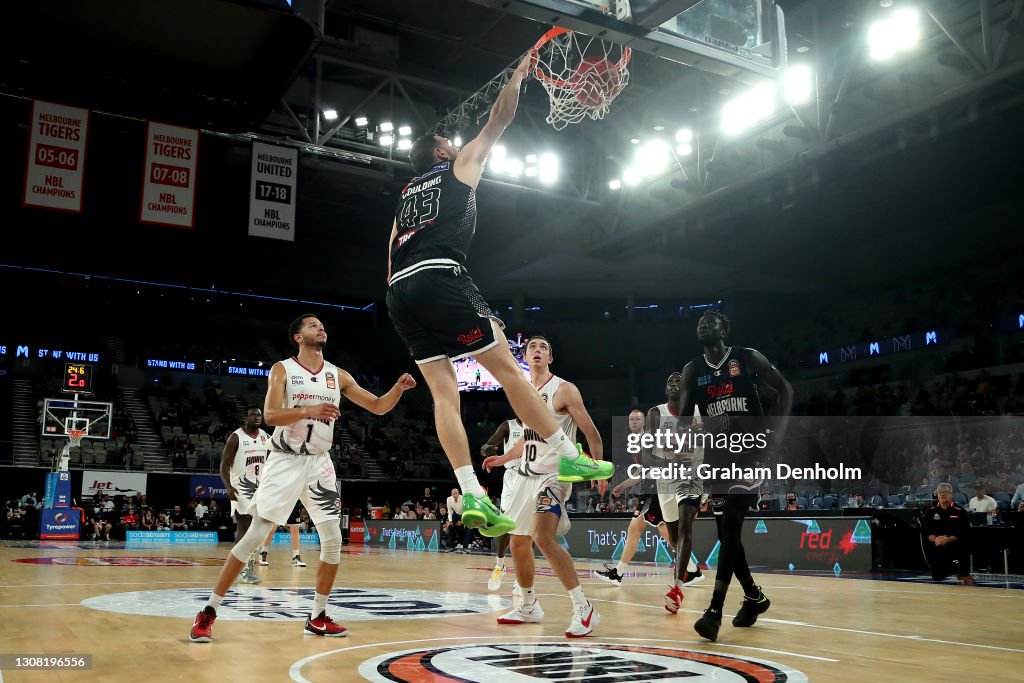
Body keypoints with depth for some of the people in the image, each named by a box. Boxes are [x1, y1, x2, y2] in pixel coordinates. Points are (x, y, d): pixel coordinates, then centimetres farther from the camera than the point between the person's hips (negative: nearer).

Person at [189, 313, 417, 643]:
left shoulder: (338, 376, 6)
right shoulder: (282, 369, -4)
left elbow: (378, 407, 7)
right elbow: (270, 415, -17)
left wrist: (399, 388, -12)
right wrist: (308, 410, -33)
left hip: (319, 463, 4)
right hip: (285, 461, -4)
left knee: (333, 541, -1)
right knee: (255, 535, -8)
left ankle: (318, 617, 13)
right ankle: (208, 612, 1)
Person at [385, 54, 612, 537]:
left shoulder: (406, 194, 32)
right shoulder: (460, 166, 17)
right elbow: (500, 119, 22)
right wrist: (518, 74, 34)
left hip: (399, 290, 6)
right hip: (440, 277, -6)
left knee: (443, 392, 0)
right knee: (506, 367, -2)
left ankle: (472, 496, -8)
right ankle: (568, 457, 0)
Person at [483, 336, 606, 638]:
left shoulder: (564, 389, -8)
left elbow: (591, 433, -11)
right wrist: (503, 458, 24)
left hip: (553, 475, -8)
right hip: (529, 476, 8)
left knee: (543, 536, -27)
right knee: (518, 542, 13)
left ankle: (584, 608, -21)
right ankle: (528, 606, 32)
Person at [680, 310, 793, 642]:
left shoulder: (748, 358, -3)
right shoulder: (692, 371, 7)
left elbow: (785, 389, 5)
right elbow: (684, 416, 7)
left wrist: (779, 431, -7)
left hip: (750, 452, -5)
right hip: (717, 454, 5)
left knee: (731, 527, -15)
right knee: (725, 531, 7)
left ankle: (715, 610, -19)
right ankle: (754, 596, 28)